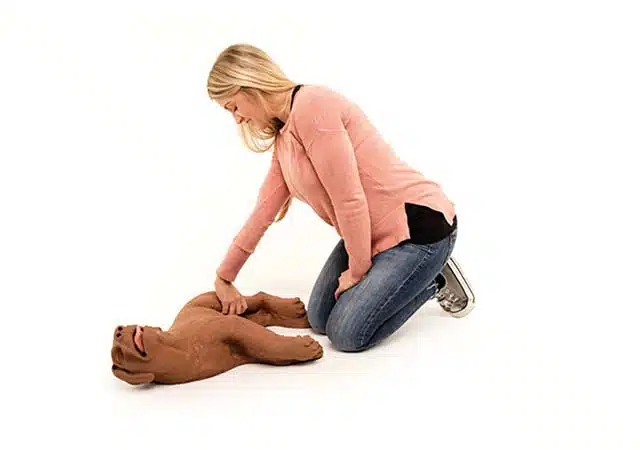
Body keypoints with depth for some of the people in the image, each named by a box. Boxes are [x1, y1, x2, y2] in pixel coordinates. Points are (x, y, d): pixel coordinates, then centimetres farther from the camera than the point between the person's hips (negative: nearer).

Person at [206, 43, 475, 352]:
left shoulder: (312, 107, -22)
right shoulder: (284, 135, 10)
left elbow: (349, 199, -23)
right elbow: (264, 210, 13)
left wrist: (358, 270, -10)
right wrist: (224, 279, 15)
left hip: (419, 225, -10)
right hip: (369, 232, 10)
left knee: (347, 335, -10)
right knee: (320, 320, 11)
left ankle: (435, 280, 8)